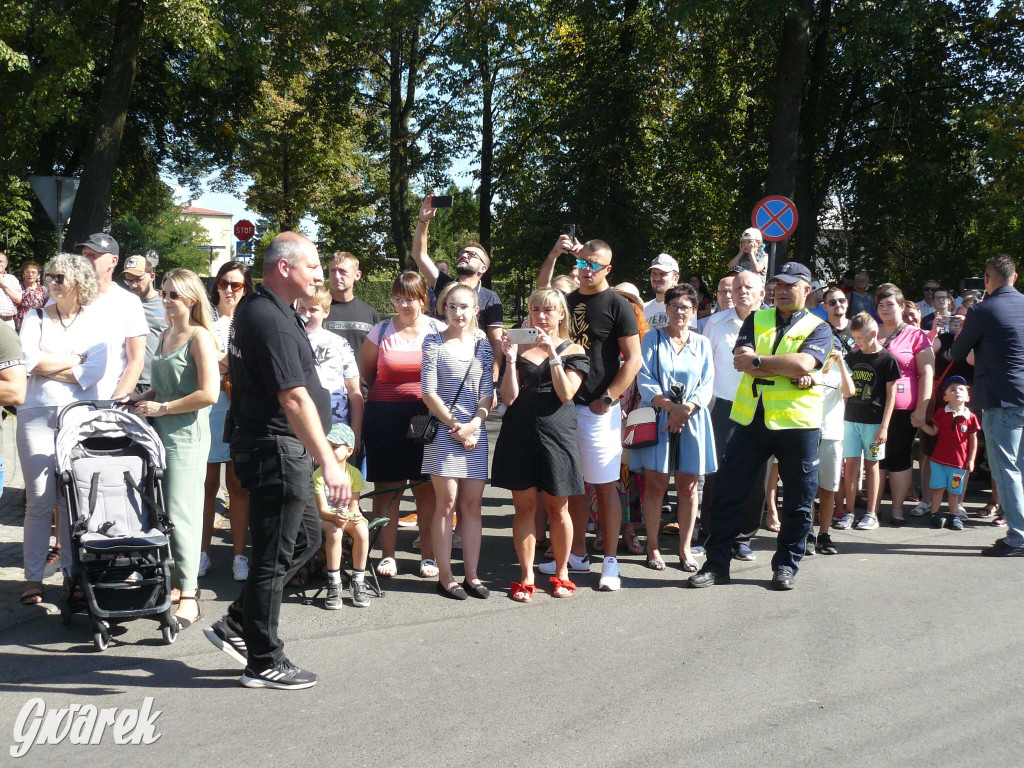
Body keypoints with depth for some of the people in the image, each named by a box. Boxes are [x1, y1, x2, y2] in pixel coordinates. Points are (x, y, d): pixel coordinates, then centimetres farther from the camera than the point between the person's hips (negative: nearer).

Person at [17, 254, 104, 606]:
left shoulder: (95, 323, 8)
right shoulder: (35, 318, 9)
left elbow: (94, 371, -6)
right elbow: (28, 361, -6)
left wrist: (47, 366, -5)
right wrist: (74, 360, -4)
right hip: (38, 414, 0)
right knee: (39, 500, -1)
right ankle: (33, 577, 8)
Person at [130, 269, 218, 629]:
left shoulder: (199, 337, -10)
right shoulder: (165, 334, 15)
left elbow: (208, 394, -19)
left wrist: (162, 408, -12)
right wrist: (144, 397, 10)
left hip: (187, 433, -8)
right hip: (160, 432, 8)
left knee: (180, 514, -8)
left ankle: (188, 596, -2)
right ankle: (169, 581, 20)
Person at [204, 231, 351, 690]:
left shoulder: (256, 308, 13)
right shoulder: (271, 321, -22)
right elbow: (294, 398, -28)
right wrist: (328, 462, -30)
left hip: (280, 449, 11)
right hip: (276, 449, -11)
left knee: (306, 535, 18)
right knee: (274, 556, -1)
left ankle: (236, 626, 23)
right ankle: (264, 663, 12)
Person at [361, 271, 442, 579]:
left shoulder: (438, 331, 3)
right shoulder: (381, 331, 5)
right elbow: (366, 372, 14)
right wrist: (389, 396, 11)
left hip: (427, 415, -1)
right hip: (385, 417, 1)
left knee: (426, 487, 2)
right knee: (386, 485, 2)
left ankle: (428, 555, 12)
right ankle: (387, 555, 10)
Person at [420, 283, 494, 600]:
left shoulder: (482, 344, 9)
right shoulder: (435, 343, 0)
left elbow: (488, 392, 5)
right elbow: (429, 392, -5)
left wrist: (473, 425, -8)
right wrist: (455, 426, -8)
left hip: (475, 431, 3)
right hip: (444, 430, -3)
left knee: (472, 504, 4)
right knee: (447, 502, -3)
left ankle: (471, 576, 9)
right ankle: (445, 577, 3)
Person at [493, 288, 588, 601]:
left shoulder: (573, 351, 6)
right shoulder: (521, 349, 9)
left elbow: (565, 394, -8)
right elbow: (509, 398, 1)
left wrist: (553, 355, -13)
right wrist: (511, 360, -10)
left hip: (555, 432, -1)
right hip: (520, 431, 2)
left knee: (557, 507, 4)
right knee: (524, 506, 2)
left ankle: (561, 573, 20)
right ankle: (527, 577, 10)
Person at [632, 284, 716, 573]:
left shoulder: (702, 344, 12)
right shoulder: (652, 338, 6)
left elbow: (706, 385, 5)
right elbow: (645, 379, -3)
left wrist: (686, 408, -12)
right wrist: (669, 406, -16)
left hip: (692, 420, 2)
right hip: (658, 418, -2)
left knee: (688, 486, 2)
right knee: (656, 484, -3)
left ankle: (685, 549, 10)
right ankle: (653, 547, 6)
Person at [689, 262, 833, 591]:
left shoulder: (817, 328, 4)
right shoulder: (756, 320, 12)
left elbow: (803, 363, -17)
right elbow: (741, 362, -5)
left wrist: (757, 361, -13)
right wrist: (790, 373, -12)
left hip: (797, 422, -2)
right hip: (751, 419, 2)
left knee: (798, 501, 7)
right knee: (727, 493, 2)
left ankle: (786, 565, 22)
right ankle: (716, 563, 11)